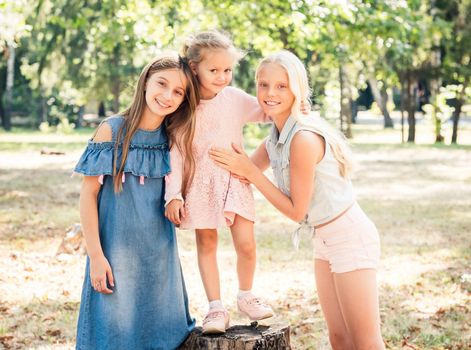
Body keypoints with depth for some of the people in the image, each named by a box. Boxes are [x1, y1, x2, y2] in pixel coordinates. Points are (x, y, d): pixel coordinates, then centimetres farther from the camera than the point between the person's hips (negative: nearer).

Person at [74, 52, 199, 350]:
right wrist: (95, 256, -12)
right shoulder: (112, 131, -9)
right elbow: (88, 194, -8)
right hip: (117, 251, -4)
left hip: (161, 254, 4)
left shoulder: (174, 139, 4)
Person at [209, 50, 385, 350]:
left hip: (350, 236, -9)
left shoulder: (304, 138, -23)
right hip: (324, 240, 9)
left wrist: (250, 172, -17)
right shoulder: (274, 141, 4)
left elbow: (296, 210, -17)